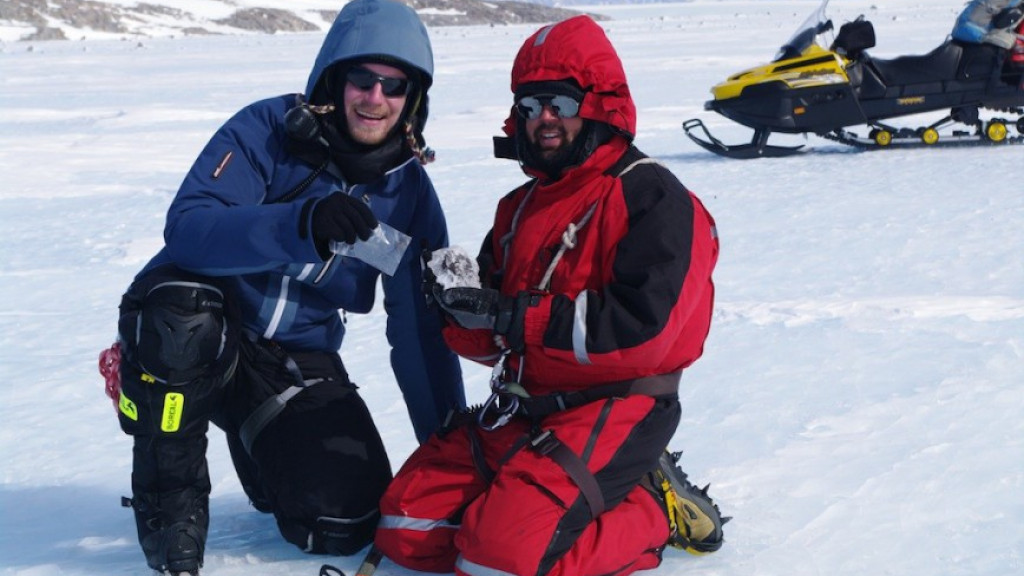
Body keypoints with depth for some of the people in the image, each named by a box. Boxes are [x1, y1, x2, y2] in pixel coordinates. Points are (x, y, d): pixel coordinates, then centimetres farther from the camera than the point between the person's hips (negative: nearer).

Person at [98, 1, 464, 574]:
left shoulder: (410, 190, -2)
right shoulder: (267, 131, -14)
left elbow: (422, 329, 3)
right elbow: (187, 228, -29)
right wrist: (303, 224, -44)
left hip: (298, 360, 3)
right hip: (194, 339, -3)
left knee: (343, 525, -13)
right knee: (180, 312, -38)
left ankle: (271, 451, 23)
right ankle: (172, 504, -15)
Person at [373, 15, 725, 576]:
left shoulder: (651, 198, -7)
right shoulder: (521, 207, 18)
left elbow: (642, 329, -21)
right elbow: (490, 337, 15)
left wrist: (515, 315, -19)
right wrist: (461, 304, -9)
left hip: (613, 408, -8)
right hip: (520, 409, 8)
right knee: (406, 526, -4)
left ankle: (654, 509, -3)